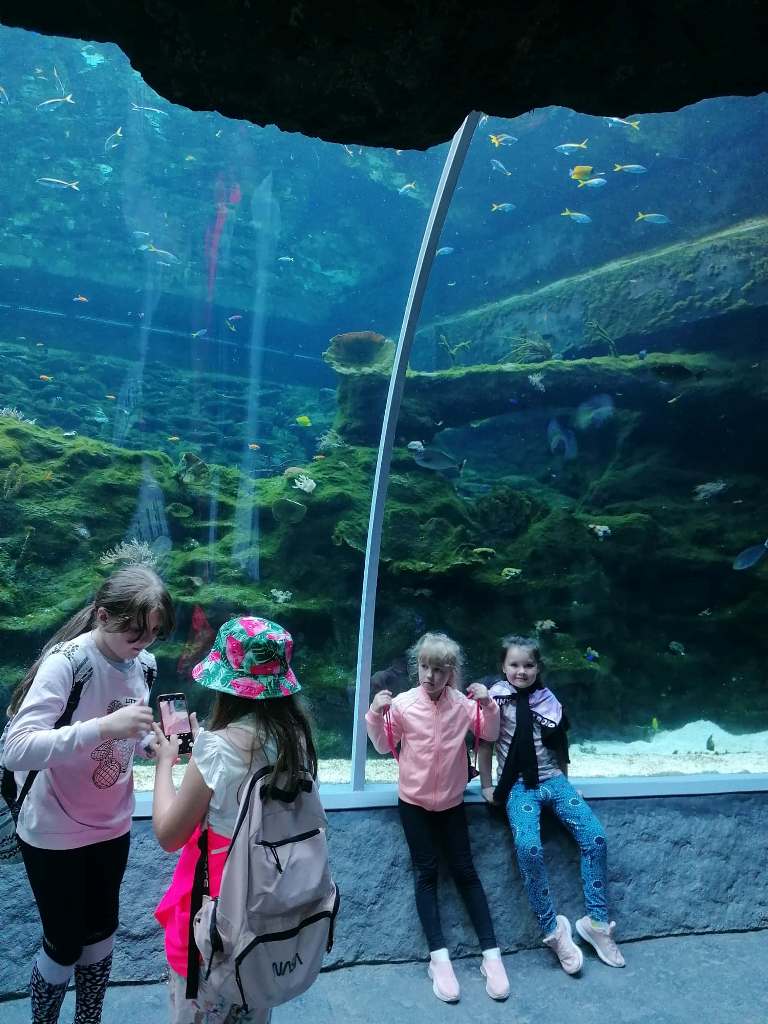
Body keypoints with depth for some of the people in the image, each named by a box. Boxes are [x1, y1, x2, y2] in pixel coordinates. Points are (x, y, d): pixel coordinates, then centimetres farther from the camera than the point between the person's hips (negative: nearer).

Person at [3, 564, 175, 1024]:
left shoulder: (144, 664, -7)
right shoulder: (67, 661, -27)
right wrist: (102, 727, -46)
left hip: (111, 826, 6)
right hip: (54, 833, -5)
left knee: (101, 934, 21)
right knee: (64, 945, 12)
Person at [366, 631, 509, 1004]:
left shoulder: (462, 703, -10)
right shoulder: (403, 704, -14)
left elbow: (490, 733, 1)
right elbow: (384, 744, -3)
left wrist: (488, 704, -17)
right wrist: (376, 713, -20)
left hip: (451, 801, 1)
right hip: (414, 801, -1)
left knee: (465, 871, 7)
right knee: (426, 873, 2)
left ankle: (491, 953, 13)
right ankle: (439, 958, 7)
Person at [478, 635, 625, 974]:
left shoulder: (547, 699, 6)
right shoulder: (497, 697, -7)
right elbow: (484, 743, -3)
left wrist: (563, 781, 17)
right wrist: (486, 785, -1)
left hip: (553, 779, 4)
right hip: (518, 785, -4)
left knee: (595, 838, -11)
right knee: (528, 848, -26)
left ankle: (597, 921, 5)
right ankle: (552, 928, -7)